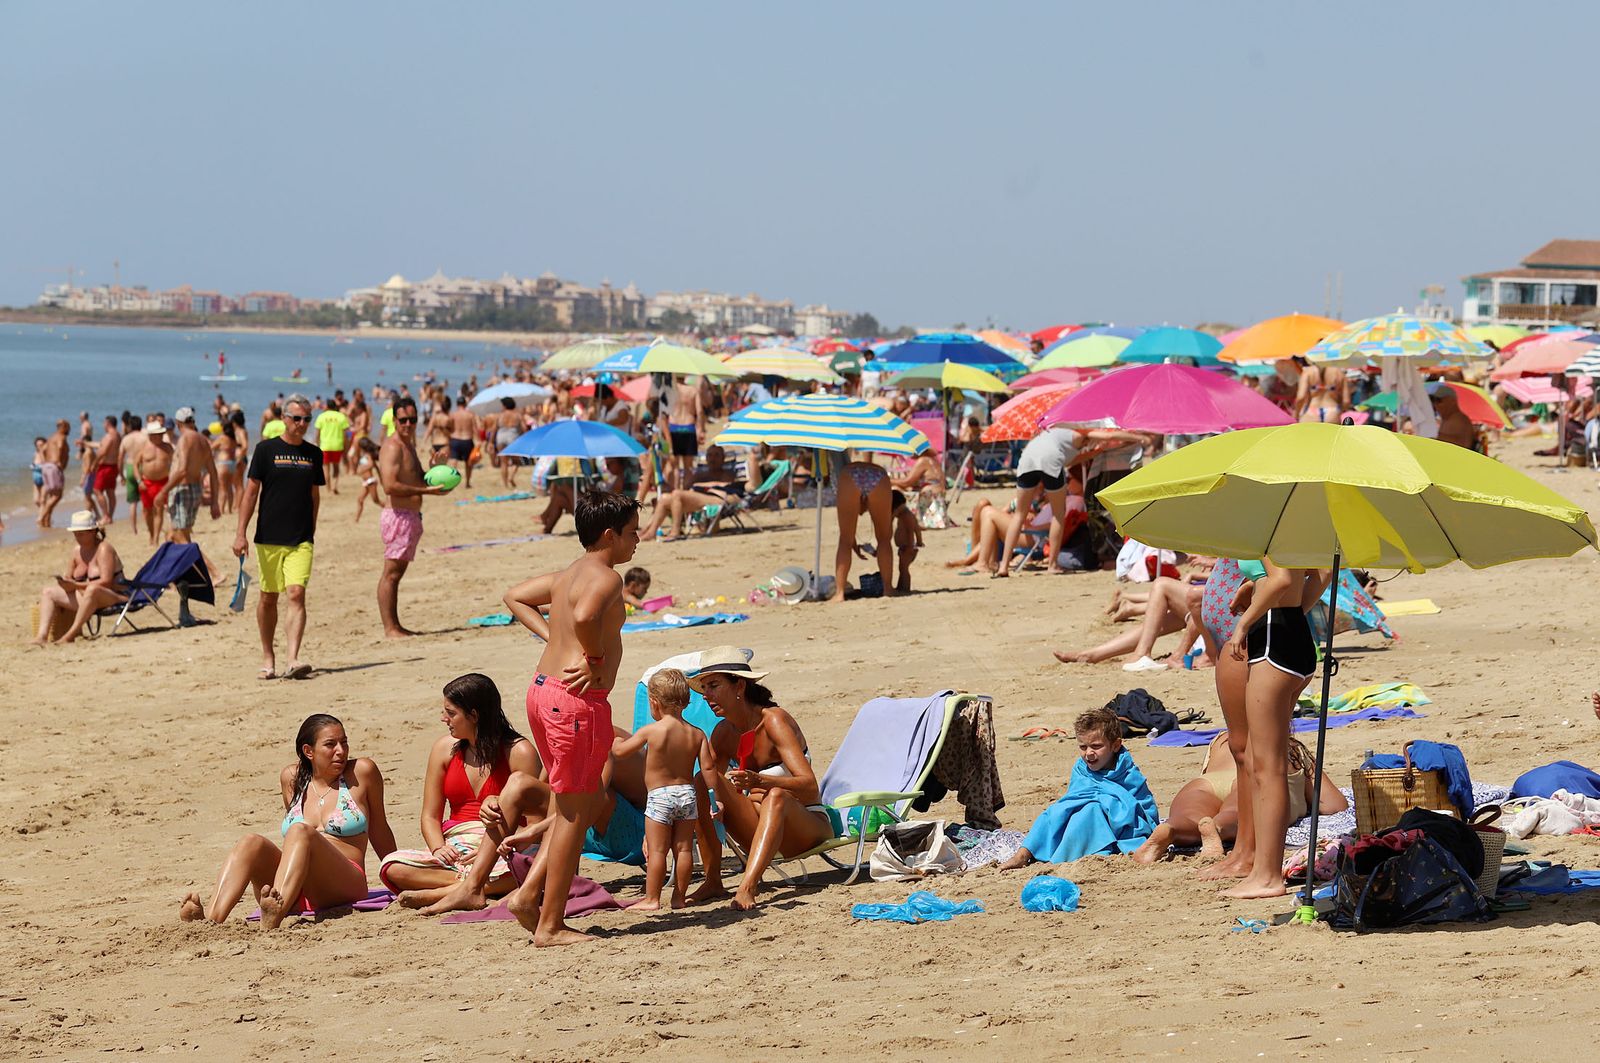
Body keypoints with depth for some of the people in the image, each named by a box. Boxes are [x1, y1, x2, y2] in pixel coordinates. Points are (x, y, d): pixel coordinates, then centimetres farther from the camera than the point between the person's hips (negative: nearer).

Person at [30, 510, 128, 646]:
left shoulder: (103, 549, -12)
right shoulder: (77, 549, 9)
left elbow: (106, 582, -21)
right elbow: (68, 576, 14)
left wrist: (77, 586, -26)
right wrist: (65, 581, -12)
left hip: (113, 597, -8)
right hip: (84, 596, 8)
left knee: (92, 590, -41)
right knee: (48, 592, 0)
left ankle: (71, 634, -38)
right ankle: (42, 635, -21)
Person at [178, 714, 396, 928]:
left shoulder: (361, 772, 8)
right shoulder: (292, 778, 17)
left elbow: (379, 833, 17)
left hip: (345, 885, -4)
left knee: (300, 832, -32)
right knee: (251, 843, -26)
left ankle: (274, 916, -62)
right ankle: (211, 918, -52)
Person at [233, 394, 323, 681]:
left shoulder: (313, 454, 9)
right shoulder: (266, 449, -1)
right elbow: (251, 492, -1)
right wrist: (241, 533, -7)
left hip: (301, 540, 1)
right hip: (269, 537, -1)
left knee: (296, 595, -14)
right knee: (268, 598, 8)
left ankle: (293, 660, -22)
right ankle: (268, 657, 24)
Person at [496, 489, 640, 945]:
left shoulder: (568, 574, 16)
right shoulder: (605, 577, -12)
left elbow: (515, 596, 26)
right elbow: (585, 617, -33)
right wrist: (597, 660, -17)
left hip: (543, 689, 9)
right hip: (577, 700, -9)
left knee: (590, 802, 20)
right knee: (573, 813, -1)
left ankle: (529, 893, 14)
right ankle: (550, 925, 4)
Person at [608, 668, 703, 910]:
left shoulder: (650, 731, -11)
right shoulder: (696, 734, 0)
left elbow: (620, 751, 1)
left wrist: (617, 740, 24)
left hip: (659, 797, -4)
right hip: (688, 793, 4)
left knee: (656, 850, 1)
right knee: (683, 848, 9)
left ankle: (651, 898, 4)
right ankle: (679, 895, 13)